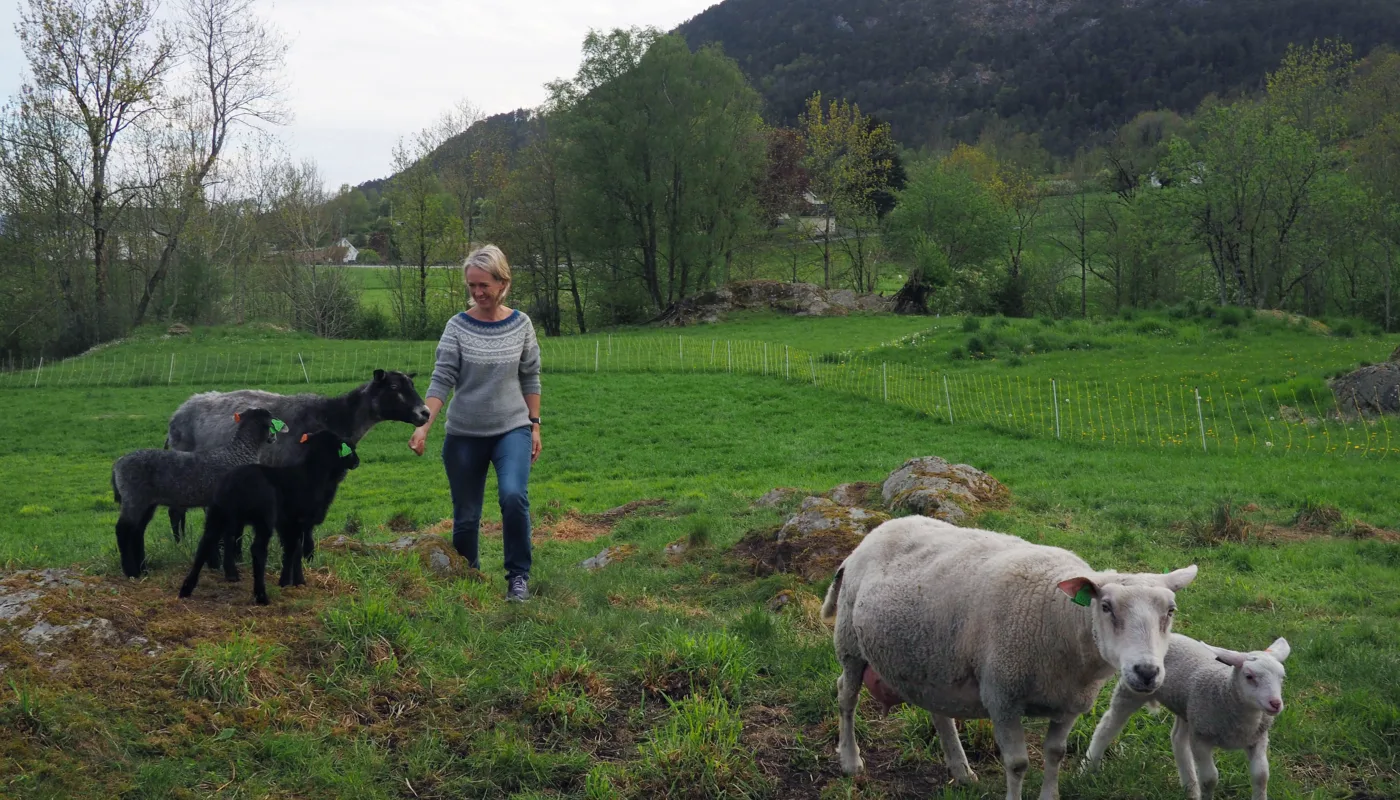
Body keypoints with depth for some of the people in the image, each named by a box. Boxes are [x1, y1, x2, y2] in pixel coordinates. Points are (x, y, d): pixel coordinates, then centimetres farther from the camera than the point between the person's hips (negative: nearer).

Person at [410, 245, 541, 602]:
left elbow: (530, 379, 6)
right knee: (465, 517, 7)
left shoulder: (520, 324, -1)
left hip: (512, 429, 0)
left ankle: (518, 576, -7)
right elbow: (441, 381, -11)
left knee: (514, 496, -24)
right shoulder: (458, 327, -6)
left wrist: (534, 425, 5)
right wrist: (423, 427, -22)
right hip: (464, 435, 0)